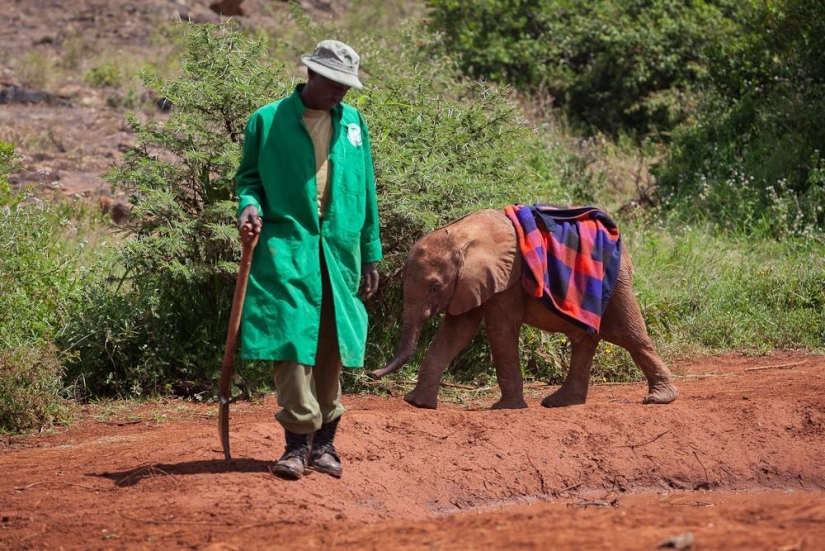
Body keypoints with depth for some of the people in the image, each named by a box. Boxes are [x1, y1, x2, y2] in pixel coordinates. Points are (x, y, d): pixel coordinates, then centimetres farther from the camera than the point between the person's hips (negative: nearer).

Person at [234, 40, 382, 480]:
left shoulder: (353, 123, 12)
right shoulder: (268, 120, 2)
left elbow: (366, 192, 16)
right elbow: (248, 176, 9)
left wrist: (370, 254, 14)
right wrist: (250, 204, -14)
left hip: (339, 251, 4)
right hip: (287, 248, -4)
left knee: (331, 345, 7)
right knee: (291, 339, -12)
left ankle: (324, 440, 17)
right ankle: (298, 440, -8)